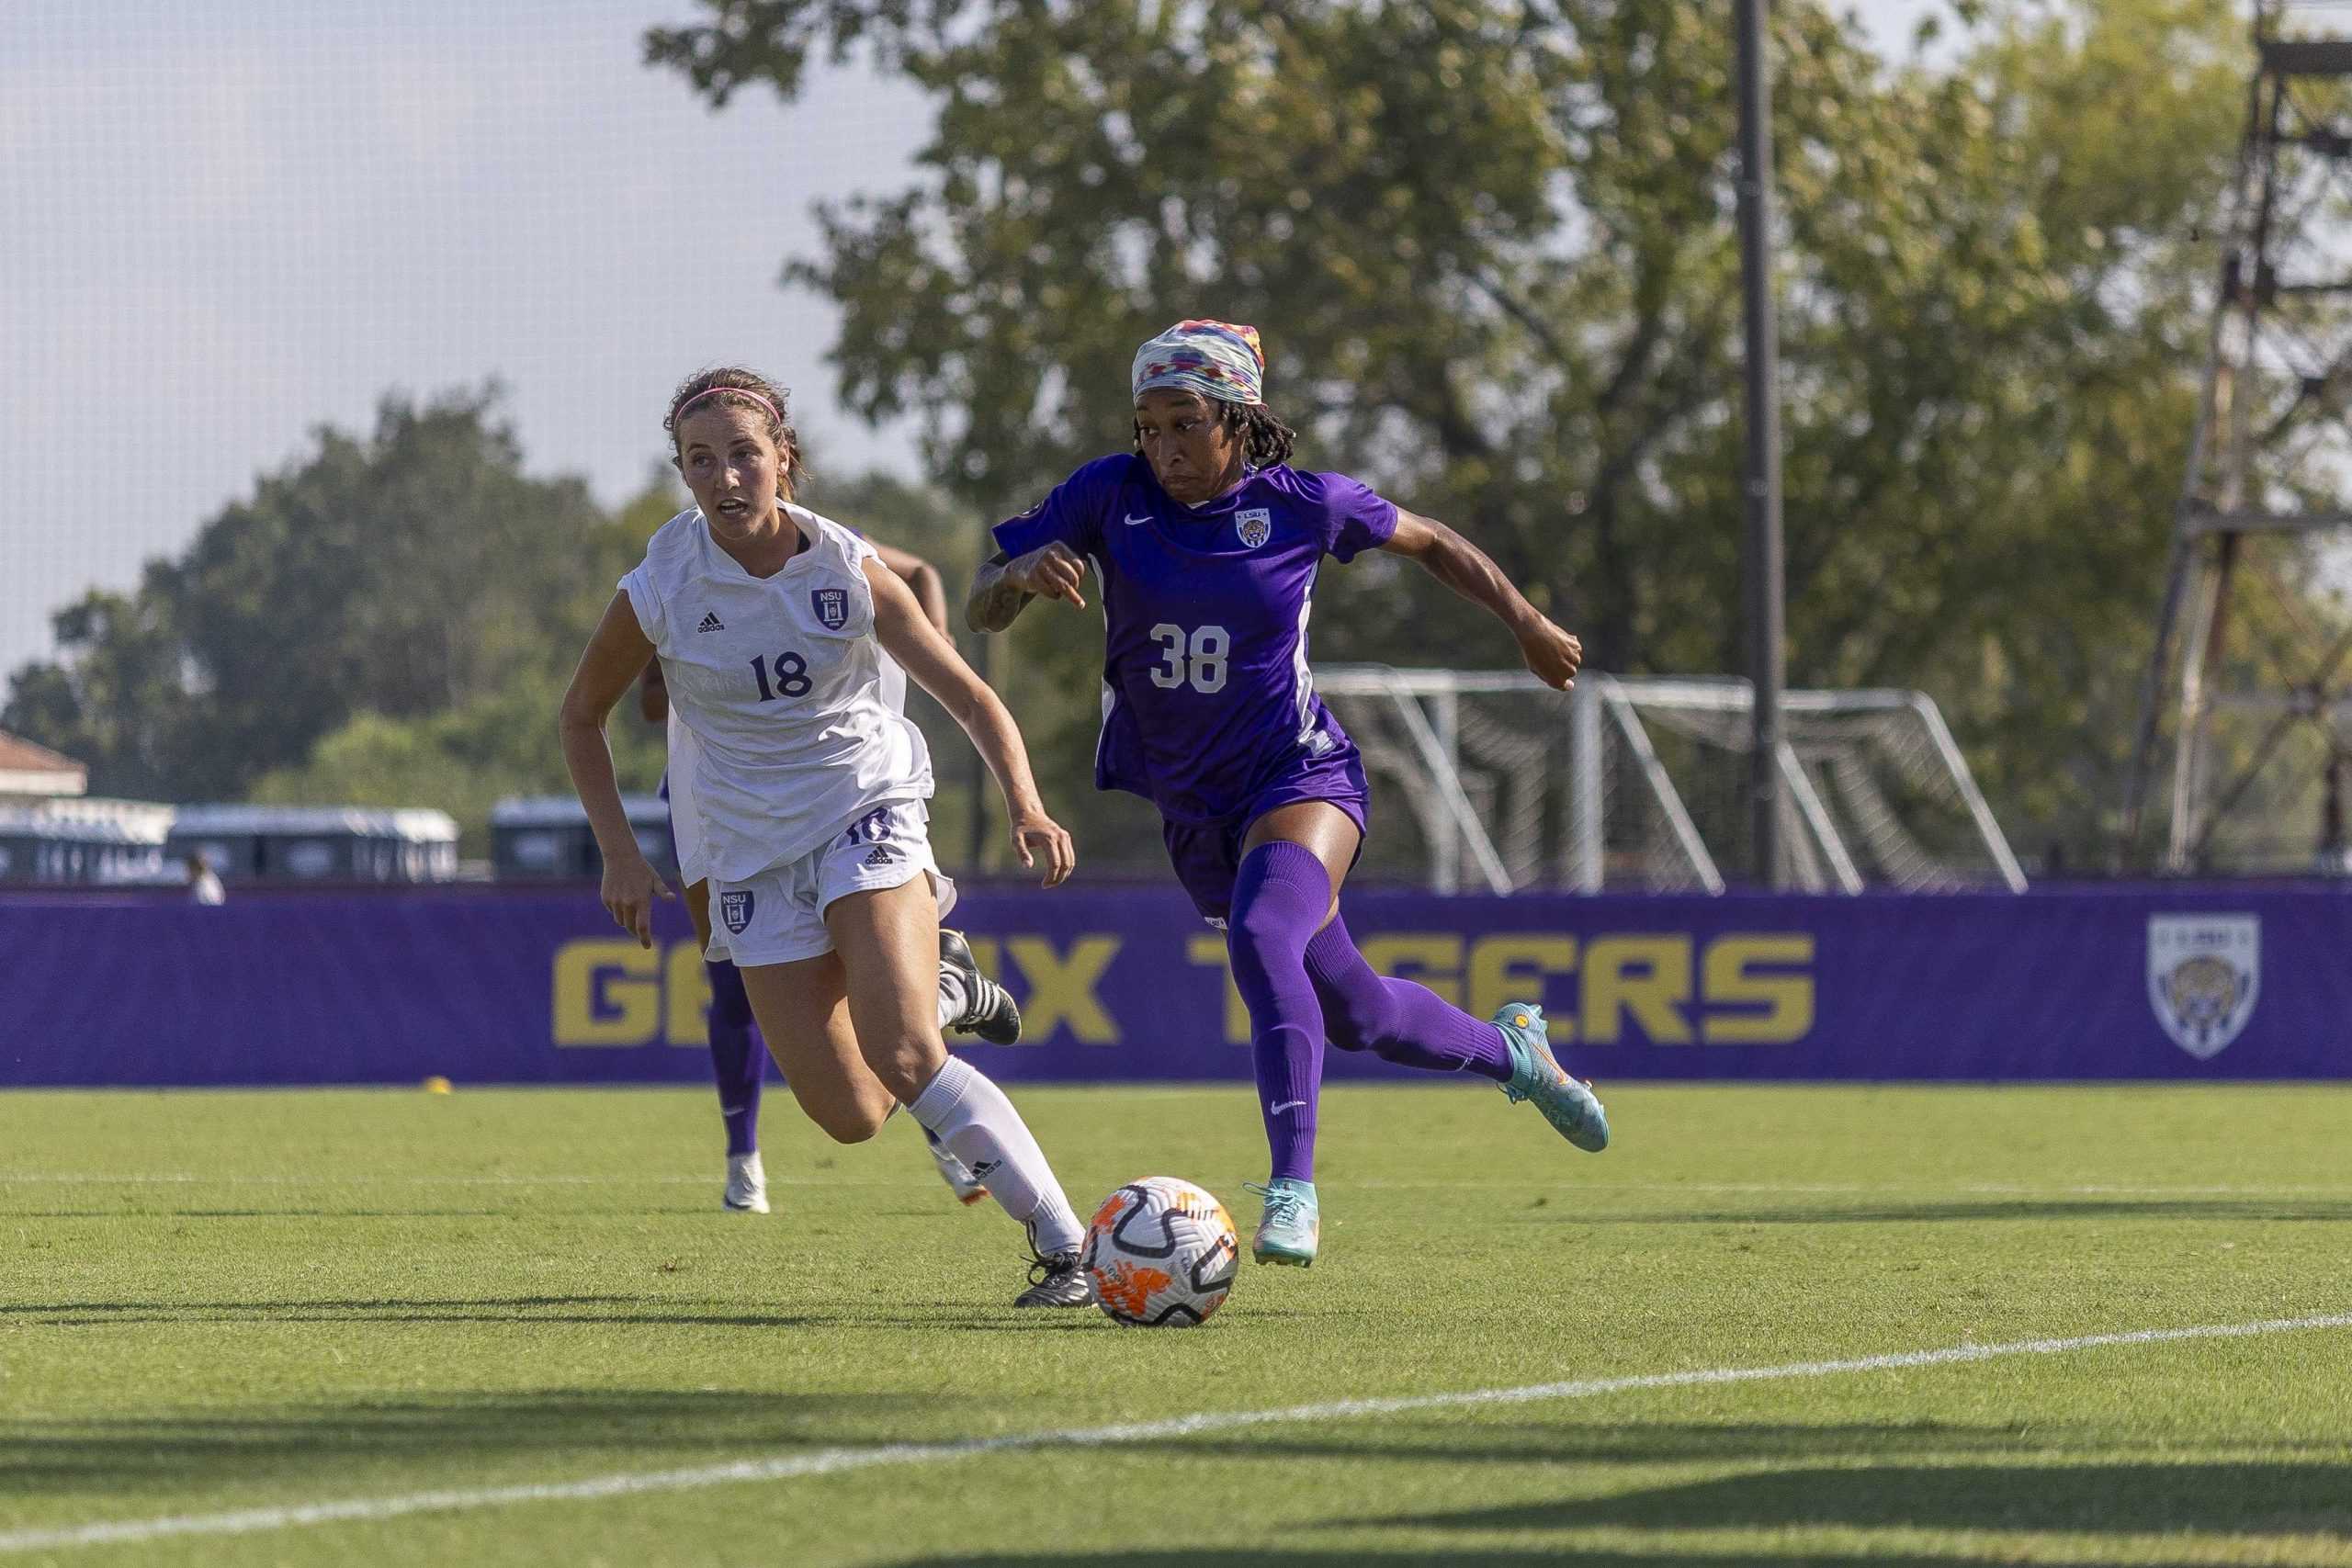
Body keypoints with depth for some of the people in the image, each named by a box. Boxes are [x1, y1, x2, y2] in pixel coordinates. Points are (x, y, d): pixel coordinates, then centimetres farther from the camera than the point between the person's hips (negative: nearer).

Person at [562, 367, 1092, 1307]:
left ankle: (1065, 1247, -19)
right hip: (753, 852, 2)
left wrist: (1025, 806, -20)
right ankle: (933, 991, 32)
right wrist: (620, 854, -1)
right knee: (850, 1117, -2)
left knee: (903, 1060, -24)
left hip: (866, 813, -2)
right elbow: (582, 715, 7)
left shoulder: (849, 571, -11)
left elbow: (970, 698, -4)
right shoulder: (657, 593, -11)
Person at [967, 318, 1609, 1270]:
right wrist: (1023, 573, -32)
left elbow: (1429, 544, 8)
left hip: (1300, 779, -4)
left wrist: (1529, 627, 14)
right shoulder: (1110, 495, -8)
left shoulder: (1300, 506, -11)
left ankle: (1293, 1193, -36)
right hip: (1192, 810, 4)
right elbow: (981, 611, -10)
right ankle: (1514, 1051, 47)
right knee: (1353, 1014, 17)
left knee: (1261, 934, -35)